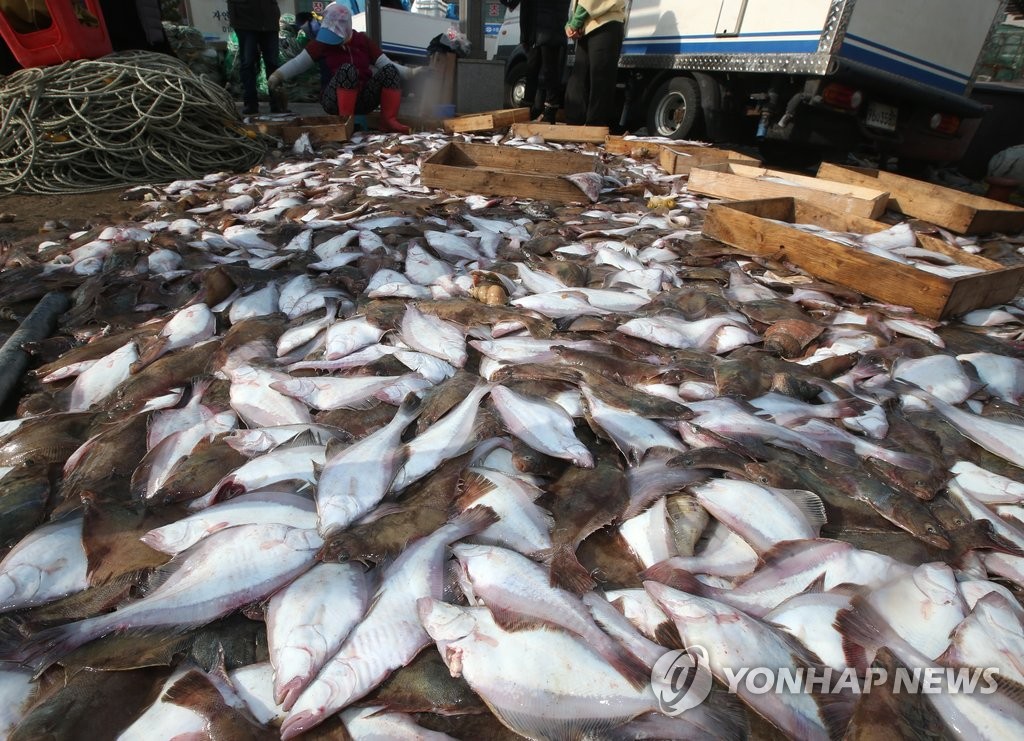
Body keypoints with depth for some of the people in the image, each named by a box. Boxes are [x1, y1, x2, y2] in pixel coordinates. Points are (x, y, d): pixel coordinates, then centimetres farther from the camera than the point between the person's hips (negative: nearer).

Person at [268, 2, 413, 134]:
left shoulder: (363, 40, 8)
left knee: (389, 70, -17)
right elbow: (298, 62, 4)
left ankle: (388, 120, -22)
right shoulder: (323, 43, 5)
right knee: (348, 69, -32)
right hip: (335, 100, -2)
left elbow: (386, 64, 3)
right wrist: (278, 75, -5)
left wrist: (410, 72, -9)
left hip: (363, 100, 2)